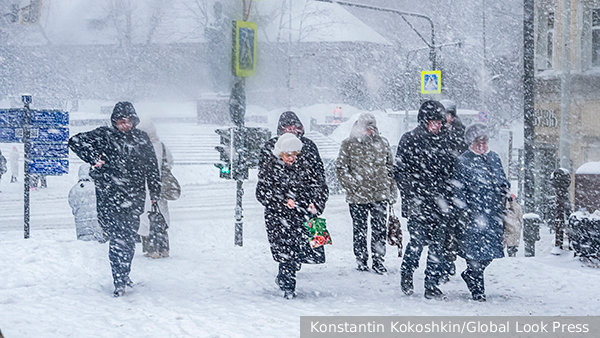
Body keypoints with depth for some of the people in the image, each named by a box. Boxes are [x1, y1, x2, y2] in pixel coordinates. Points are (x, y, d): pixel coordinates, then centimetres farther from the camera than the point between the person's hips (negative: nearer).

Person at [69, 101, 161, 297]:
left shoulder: (142, 139, 11)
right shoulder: (104, 136, -1)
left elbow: (152, 167, 18)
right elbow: (75, 142, -3)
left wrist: (155, 193, 17)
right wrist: (94, 158, -12)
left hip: (134, 197, 3)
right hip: (109, 196, -3)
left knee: (129, 236, 7)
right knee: (117, 238, -9)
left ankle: (124, 274, 27)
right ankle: (119, 282, -6)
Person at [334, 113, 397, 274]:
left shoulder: (383, 143, 8)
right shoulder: (349, 144, -1)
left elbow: (390, 167, 15)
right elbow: (340, 167, 1)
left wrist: (392, 191, 13)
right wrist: (351, 186, -10)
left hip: (380, 195, 2)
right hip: (358, 196, -1)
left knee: (379, 230, 2)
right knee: (360, 230, 8)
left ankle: (378, 261, 11)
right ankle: (361, 260, 20)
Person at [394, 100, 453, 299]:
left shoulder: (444, 141, 13)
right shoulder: (410, 140, -1)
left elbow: (450, 171, 20)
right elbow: (400, 171, -4)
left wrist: (448, 197, 12)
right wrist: (411, 196, -12)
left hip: (439, 203, 4)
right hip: (417, 203, -4)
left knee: (437, 246, 1)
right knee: (418, 241, -6)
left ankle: (432, 286, 9)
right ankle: (406, 275, 21)